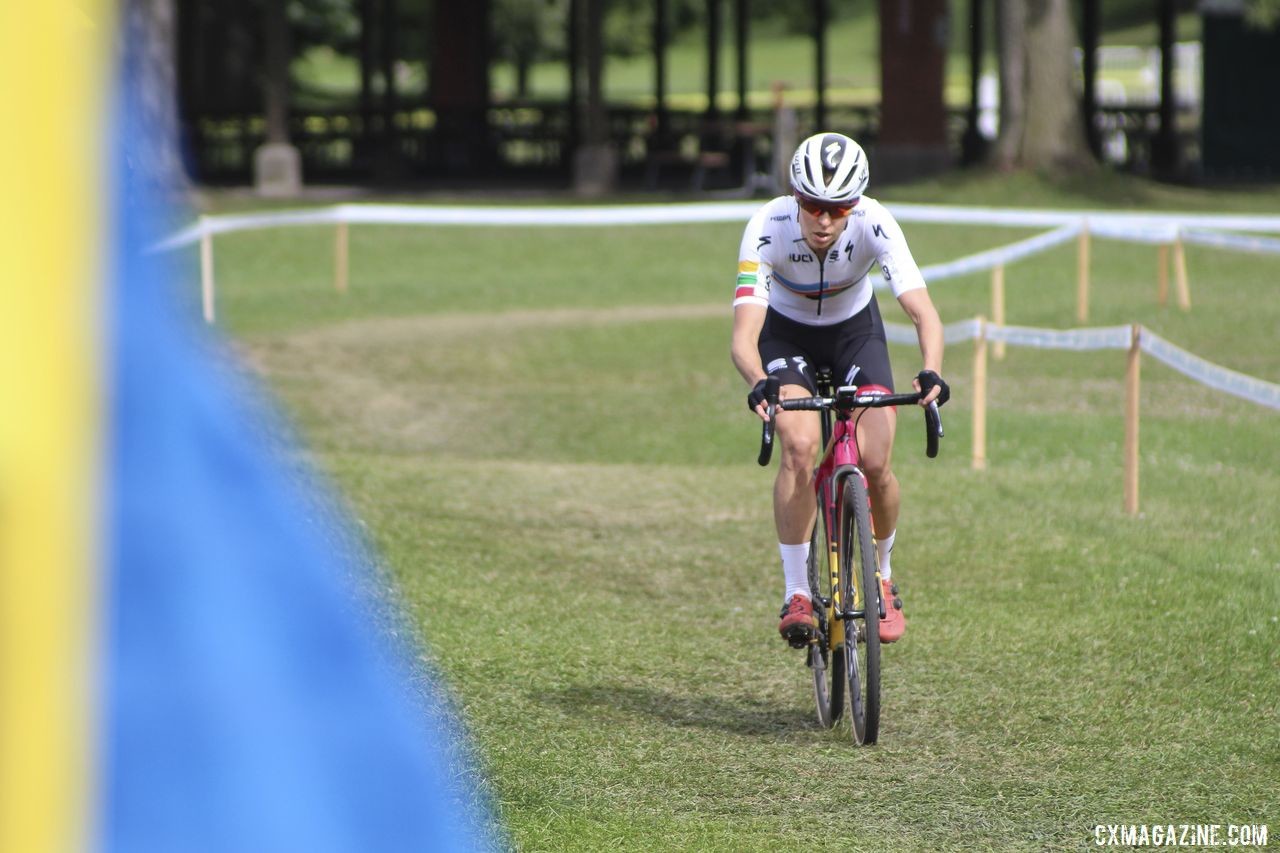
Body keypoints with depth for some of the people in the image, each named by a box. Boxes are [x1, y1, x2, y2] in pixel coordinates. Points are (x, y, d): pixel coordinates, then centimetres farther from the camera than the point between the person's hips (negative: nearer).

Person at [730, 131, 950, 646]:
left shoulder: (874, 225, -32)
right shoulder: (767, 229, -34)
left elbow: (923, 312, -38)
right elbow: (744, 333, -41)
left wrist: (930, 373, -57)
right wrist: (759, 385, -61)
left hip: (855, 330, 1)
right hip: (787, 333, -1)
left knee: (876, 463, -15)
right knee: (800, 444, -27)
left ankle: (882, 579, 14)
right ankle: (797, 594, -15)